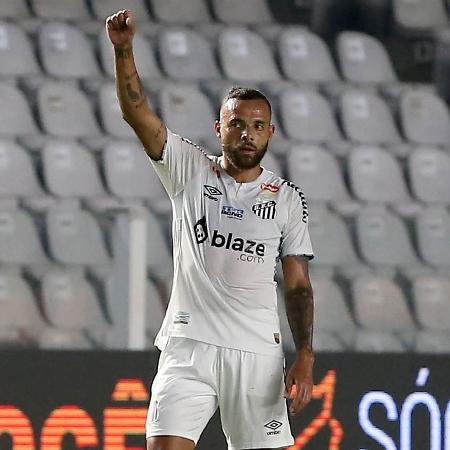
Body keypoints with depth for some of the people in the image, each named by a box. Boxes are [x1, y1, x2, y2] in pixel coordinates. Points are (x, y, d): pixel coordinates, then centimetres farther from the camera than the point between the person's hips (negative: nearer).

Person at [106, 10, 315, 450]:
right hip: (188, 345, -1)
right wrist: (124, 49, -22)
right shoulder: (189, 170, 6)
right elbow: (137, 112, -6)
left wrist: (304, 357, -1)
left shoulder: (287, 198, 9)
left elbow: (297, 285, 9)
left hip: (258, 352, 2)